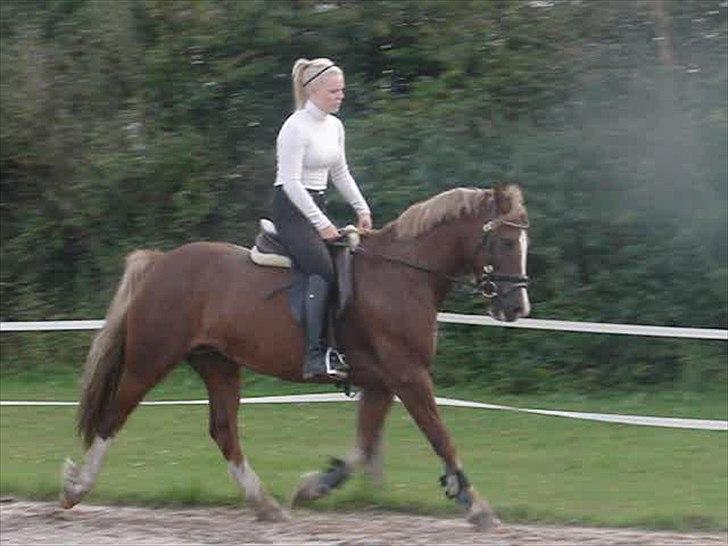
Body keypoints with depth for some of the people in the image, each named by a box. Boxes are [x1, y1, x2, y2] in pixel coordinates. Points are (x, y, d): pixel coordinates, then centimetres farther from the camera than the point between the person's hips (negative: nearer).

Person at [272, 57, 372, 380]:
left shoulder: (334, 126, 12)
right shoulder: (296, 128, -14)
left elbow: (341, 174, 24)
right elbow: (291, 183, -19)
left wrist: (362, 209, 14)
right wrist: (322, 224, -21)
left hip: (317, 206, 9)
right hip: (291, 209, -9)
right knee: (323, 269, -26)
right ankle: (316, 356, -33)